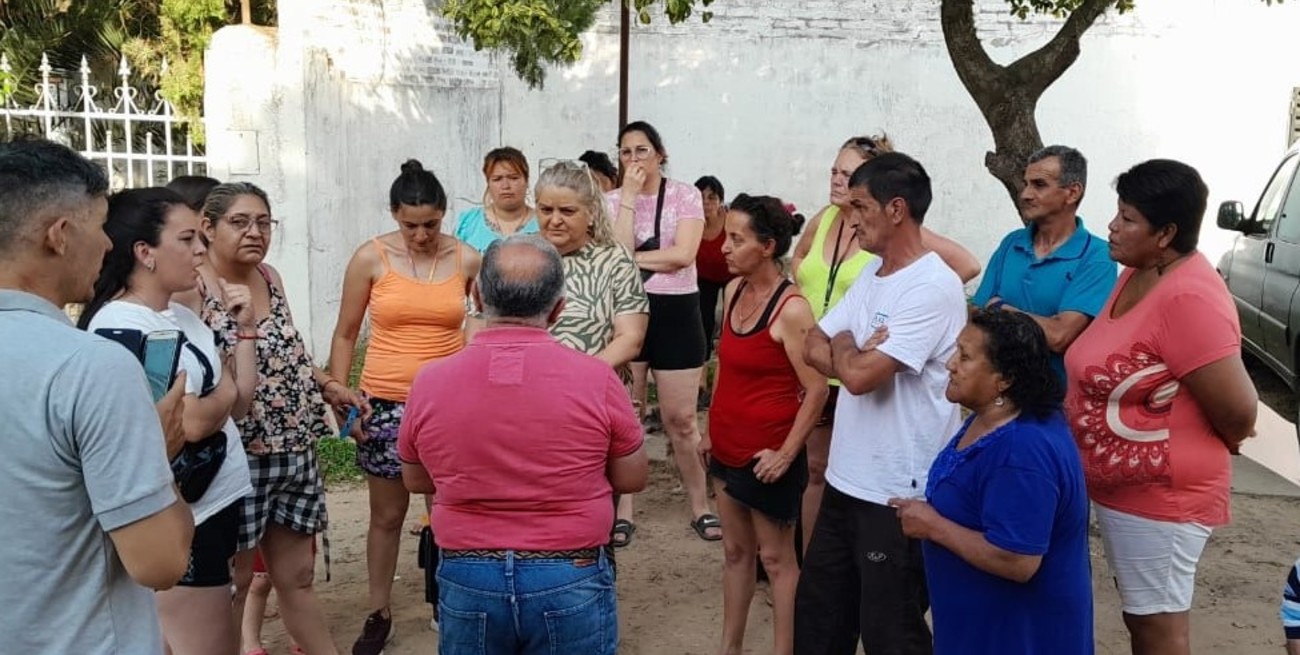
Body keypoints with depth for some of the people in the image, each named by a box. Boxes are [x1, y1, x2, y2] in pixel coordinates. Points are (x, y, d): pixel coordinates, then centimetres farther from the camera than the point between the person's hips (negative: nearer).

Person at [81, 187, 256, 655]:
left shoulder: (185, 317, 7)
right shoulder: (118, 327, -18)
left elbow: (239, 406, 9)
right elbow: (189, 423, -24)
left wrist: (244, 331, 1)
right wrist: (224, 391, -4)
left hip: (220, 501, 8)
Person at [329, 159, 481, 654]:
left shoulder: (468, 260, -3)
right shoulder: (370, 258, -5)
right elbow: (345, 334, 3)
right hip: (386, 402, 0)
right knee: (387, 514, 11)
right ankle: (379, 614, 27)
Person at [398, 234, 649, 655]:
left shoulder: (429, 382, -8)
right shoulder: (596, 379, -14)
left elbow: (416, 481, 8)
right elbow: (633, 479, -1)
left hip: (466, 581, 2)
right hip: (570, 582, -1)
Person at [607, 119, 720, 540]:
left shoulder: (685, 195, -1)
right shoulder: (613, 200, 4)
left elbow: (683, 254, -15)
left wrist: (632, 258, -11)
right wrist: (629, 196, -12)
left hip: (675, 312, -2)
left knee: (681, 419, 1)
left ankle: (701, 507, 17)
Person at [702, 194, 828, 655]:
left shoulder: (791, 309, -19)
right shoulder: (733, 292, 4)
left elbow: (816, 389, -18)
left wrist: (787, 453, -17)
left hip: (766, 454, -7)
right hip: (727, 448, 8)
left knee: (776, 558, 7)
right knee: (735, 551, 18)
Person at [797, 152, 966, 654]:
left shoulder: (933, 288, -20)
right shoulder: (871, 273, 9)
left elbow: (858, 376, -25)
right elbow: (813, 348, 7)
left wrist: (843, 346, -4)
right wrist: (857, 354, -12)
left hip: (897, 494, -9)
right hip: (845, 479, 9)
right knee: (816, 613, 21)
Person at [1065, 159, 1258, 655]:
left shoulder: (1187, 297, -25)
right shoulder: (1136, 275, 4)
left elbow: (1238, 410, -23)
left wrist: (1203, 449, -5)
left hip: (1160, 494, -9)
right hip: (1119, 486, 9)